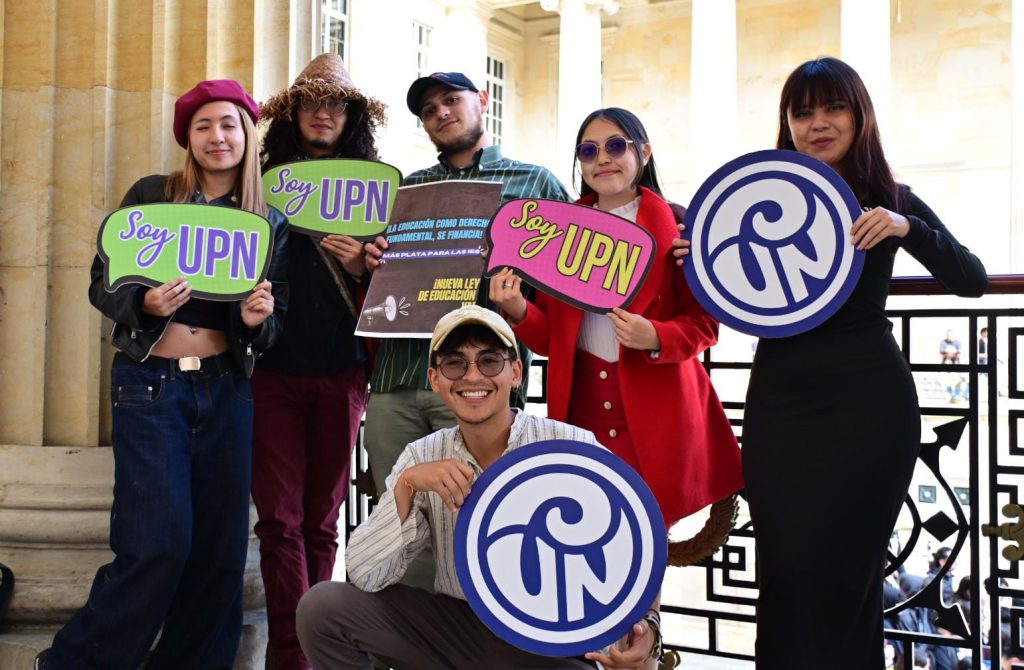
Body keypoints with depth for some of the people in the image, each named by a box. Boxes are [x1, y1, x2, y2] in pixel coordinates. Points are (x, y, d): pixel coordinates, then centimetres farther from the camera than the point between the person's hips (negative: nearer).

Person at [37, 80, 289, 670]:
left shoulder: (271, 222, 8)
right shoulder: (150, 196, 3)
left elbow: (276, 322, 8)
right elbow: (102, 284, 2)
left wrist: (258, 319, -14)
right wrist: (145, 302, -18)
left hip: (227, 388, 3)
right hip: (151, 383, -3)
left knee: (222, 544, 3)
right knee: (158, 543, -10)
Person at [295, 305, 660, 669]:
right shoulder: (421, 458, -1)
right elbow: (365, 576, -7)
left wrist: (643, 626, -29)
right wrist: (406, 485, -21)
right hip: (454, 627, 3)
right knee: (322, 606, -11)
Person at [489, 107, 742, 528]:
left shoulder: (676, 227, 0)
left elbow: (704, 323, -1)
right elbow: (550, 336, 10)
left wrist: (656, 338, -20)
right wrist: (518, 310, -11)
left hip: (655, 414, -3)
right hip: (581, 412, 3)